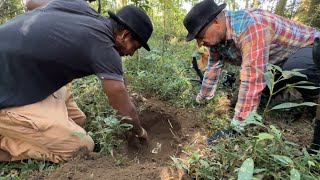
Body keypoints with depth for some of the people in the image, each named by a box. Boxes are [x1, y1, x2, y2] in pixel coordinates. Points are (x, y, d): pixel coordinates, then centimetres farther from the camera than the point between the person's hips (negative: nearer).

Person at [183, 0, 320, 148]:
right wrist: (200, 100, 8)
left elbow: (253, 80, -40)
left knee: (293, 69, -37)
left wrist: (236, 127, -38)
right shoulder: (217, 36, -9)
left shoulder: (249, 25, -36)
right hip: (279, 60, 8)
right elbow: (213, 68, 1)